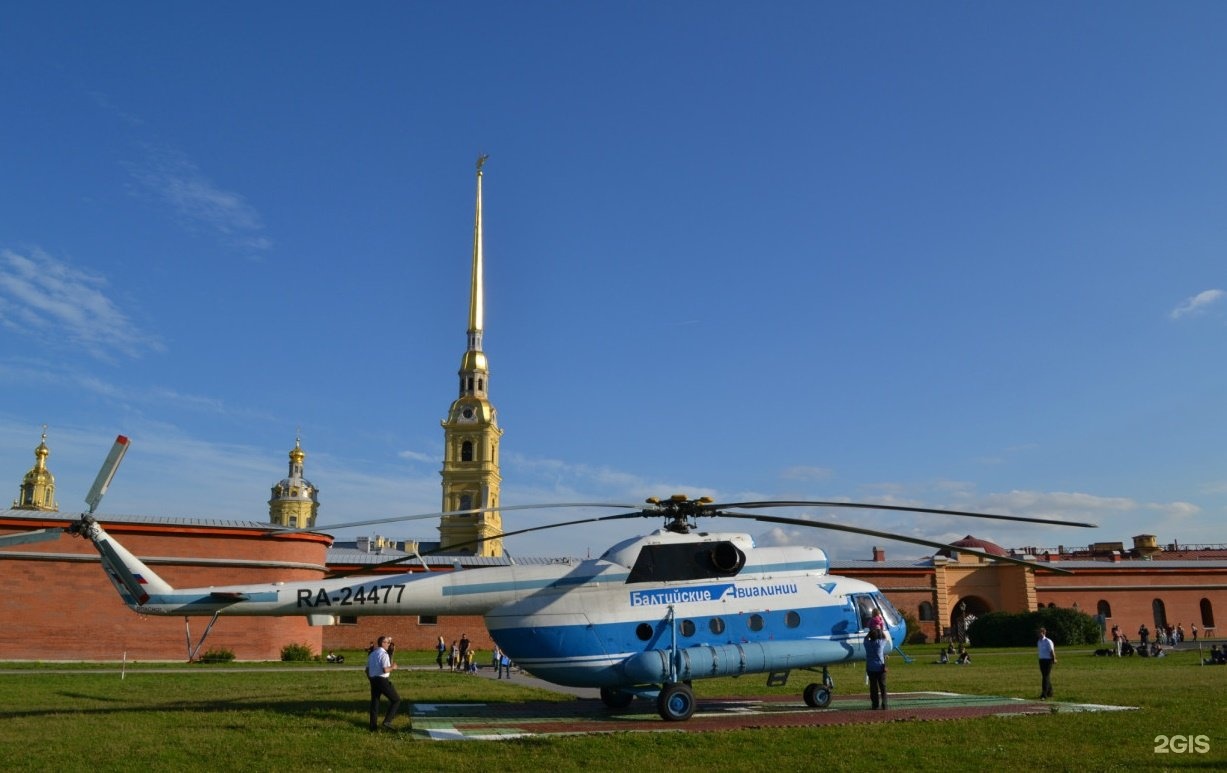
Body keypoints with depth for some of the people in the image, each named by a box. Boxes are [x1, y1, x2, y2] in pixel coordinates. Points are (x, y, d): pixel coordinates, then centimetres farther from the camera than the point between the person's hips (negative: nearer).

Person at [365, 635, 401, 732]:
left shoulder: (372, 654, 14)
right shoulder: (384, 654, -12)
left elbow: (367, 669, 19)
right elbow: (385, 670, -23)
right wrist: (392, 667, -5)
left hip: (373, 680, 8)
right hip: (383, 680, -8)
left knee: (374, 702, 15)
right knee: (396, 700, 3)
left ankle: (373, 726, 16)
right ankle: (387, 721, -4)